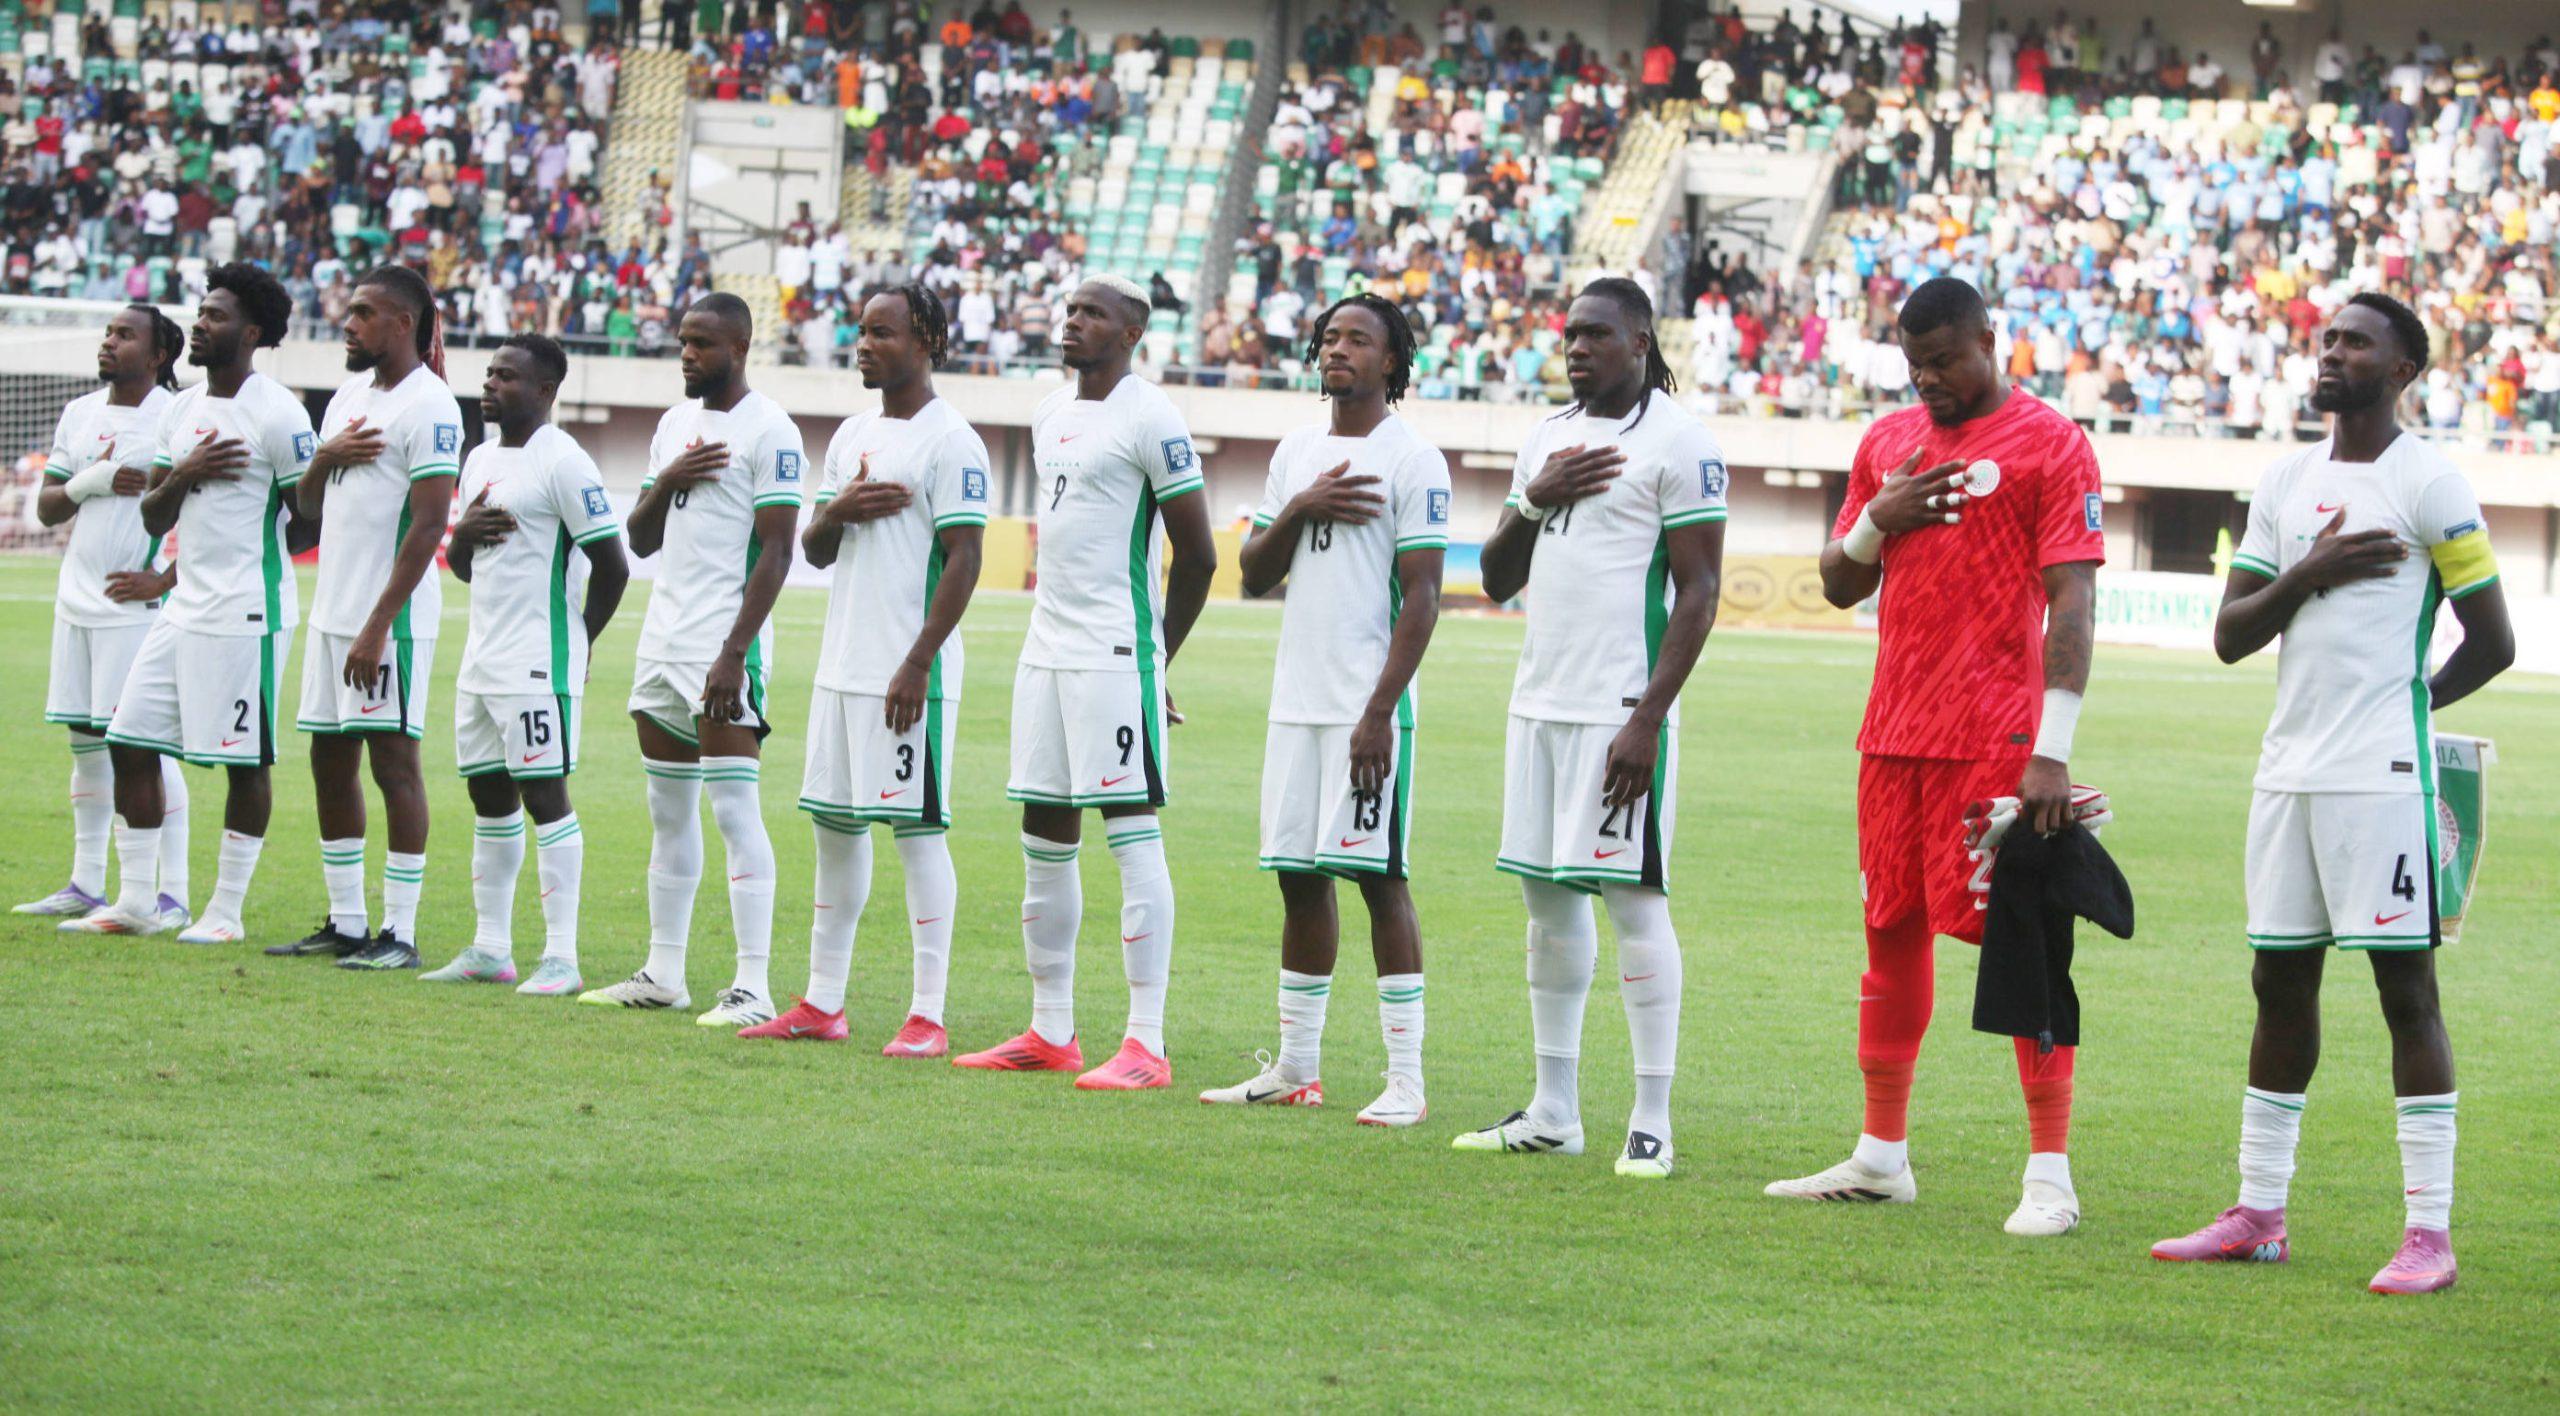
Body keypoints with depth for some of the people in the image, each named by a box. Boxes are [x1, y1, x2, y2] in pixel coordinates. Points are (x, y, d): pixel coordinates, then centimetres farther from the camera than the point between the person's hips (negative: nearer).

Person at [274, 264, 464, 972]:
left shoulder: (428, 406, -12)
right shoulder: (350, 396, 15)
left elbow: (429, 524, -18)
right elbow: (308, 505, 21)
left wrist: (378, 626, -22)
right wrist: (326, 458, -3)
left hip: (391, 619, -9)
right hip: (332, 611, 9)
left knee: (393, 758, -7)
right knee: (331, 759, 10)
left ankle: (400, 933, -5)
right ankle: (344, 923, 17)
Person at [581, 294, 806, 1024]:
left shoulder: (769, 431, -9)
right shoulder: (676, 423, 16)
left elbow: (775, 551, -14)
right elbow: (640, 540, 19)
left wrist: (734, 653, -20)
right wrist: (666, 483, -2)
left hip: (723, 646, -8)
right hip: (664, 637, 8)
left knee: (733, 806, -11)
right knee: (669, 812, 11)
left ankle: (752, 986, -12)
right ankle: (663, 975, 17)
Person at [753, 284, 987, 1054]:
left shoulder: (950, 442, -9)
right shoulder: (851, 436, 16)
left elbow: (963, 561, -14)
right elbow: (814, 551, 20)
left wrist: (917, 664, -19)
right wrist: (837, 513, -4)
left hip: (908, 674, -8)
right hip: (842, 667, 8)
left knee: (917, 830, -7)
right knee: (833, 825, 11)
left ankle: (928, 1015, -4)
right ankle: (822, 1003, 18)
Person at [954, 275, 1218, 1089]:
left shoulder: (1149, 420, -10)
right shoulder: (1051, 414, 16)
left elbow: (1197, 555, -8)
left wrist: (1156, 657, -1)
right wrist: (1054, 626, 19)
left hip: (1115, 655, -9)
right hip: (1046, 651, 9)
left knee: (1132, 836, -9)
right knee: (1045, 839, 11)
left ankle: (1146, 1045, -10)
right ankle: (1050, 1034, 18)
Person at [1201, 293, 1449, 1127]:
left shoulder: (1412, 462, -6)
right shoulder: (1297, 453, 15)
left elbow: (1421, 599, -11)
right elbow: (1253, 579, 15)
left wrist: (1379, 714, -17)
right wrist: (1297, 513, -4)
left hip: (1368, 710, -7)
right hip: (1296, 703, 7)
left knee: (1379, 877, -8)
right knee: (1299, 877, 9)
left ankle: (1405, 1078, -5)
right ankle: (1295, 1067, 17)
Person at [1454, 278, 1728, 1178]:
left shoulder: (1678, 443, -8)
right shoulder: (1549, 439, 16)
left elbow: (1699, 590, -12)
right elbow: (1497, 582, 19)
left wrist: (1648, 719, -18)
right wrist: (1535, 501, 0)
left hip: (1621, 712, -8)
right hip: (1540, 700, 8)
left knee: (1631, 899, -6)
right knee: (1547, 898, 9)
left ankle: (1652, 1120, -2)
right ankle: (1553, 1112, 16)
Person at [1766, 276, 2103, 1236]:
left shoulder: (2049, 444, -5)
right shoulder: (1888, 441, 15)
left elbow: (2071, 601, -10)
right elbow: (1839, 587, 20)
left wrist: (2054, 751, -17)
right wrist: (1876, 521, -2)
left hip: (1996, 741, -7)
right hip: (1895, 728, 7)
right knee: (1892, 932, 11)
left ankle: (2050, 1174, -4)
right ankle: (1881, 1157, 21)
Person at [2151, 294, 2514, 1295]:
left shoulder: (2429, 483, -5)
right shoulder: (2284, 486, 13)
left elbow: (2492, 643, -2)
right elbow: (2230, 636, 8)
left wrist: (2407, 705, 8)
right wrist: (2309, 575, -7)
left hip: (2382, 775, -6)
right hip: (2289, 766, 7)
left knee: (2406, 986, -6)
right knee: (2281, 984, 10)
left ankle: (2429, 1231, -7)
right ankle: (2258, 1214, 17)